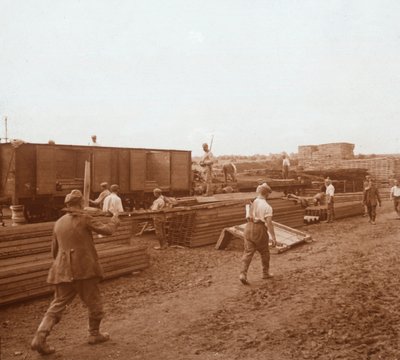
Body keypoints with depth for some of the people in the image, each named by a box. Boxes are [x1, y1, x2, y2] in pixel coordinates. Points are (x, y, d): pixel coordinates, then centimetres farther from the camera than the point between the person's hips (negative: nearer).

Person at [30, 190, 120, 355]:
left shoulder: (59, 222, 11)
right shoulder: (84, 219, -8)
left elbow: (54, 250, 18)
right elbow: (107, 230, -8)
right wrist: (114, 219, 11)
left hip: (62, 270, 6)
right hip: (83, 269, -6)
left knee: (58, 304, 12)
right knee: (94, 302, 13)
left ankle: (40, 338, 3)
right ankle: (94, 334, 25)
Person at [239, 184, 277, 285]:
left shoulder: (251, 203, 9)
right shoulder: (267, 206, -12)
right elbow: (269, 223, -19)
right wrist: (273, 237, -17)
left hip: (249, 227, 5)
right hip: (260, 229, -5)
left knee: (248, 252, 4)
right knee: (264, 252, 16)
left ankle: (243, 274, -10)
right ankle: (265, 273, 29)